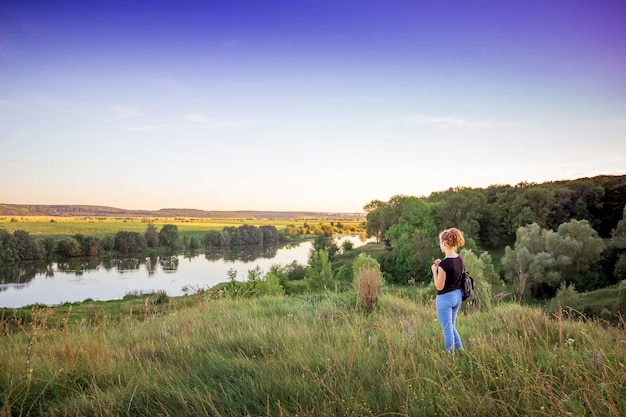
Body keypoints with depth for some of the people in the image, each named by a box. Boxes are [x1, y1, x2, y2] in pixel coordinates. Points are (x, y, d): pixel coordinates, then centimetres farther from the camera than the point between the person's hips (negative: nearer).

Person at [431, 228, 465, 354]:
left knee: (447, 330, 6)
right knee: (452, 327, 24)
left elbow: (439, 286, -18)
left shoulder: (444, 264, -24)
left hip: (445, 298, -8)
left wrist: (434, 270, -8)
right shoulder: (459, 258, 1)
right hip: (457, 296, 8)